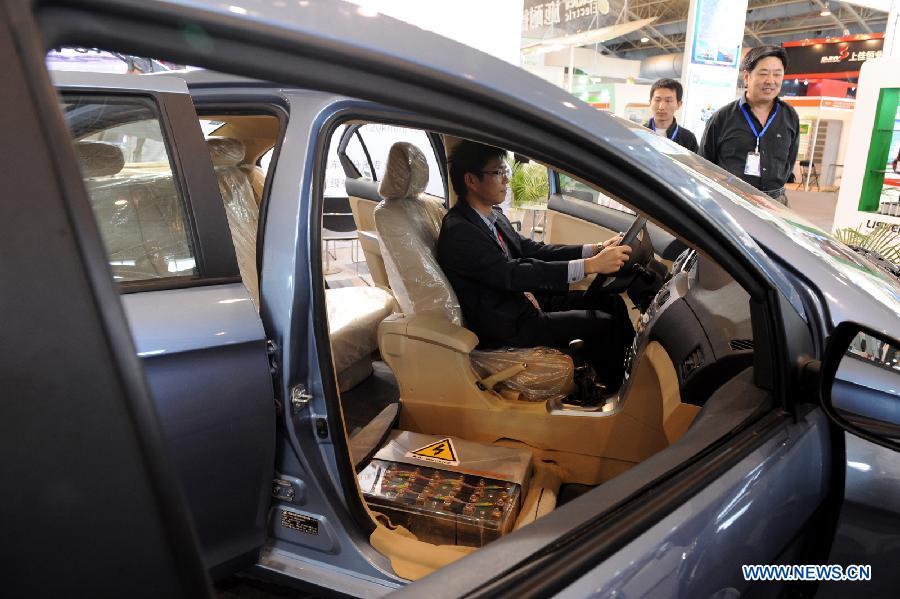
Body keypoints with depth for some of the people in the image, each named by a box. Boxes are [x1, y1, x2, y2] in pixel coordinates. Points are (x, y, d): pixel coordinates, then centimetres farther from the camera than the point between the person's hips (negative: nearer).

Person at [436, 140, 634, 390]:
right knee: (605, 325, -11)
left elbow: (531, 248, 8)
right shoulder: (458, 231, -23)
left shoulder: (492, 215, 5)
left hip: (524, 299, 9)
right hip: (506, 326, -9)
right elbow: (514, 274, -30)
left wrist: (596, 249, -3)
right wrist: (590, 265, -32)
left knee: (611, 302, 4)